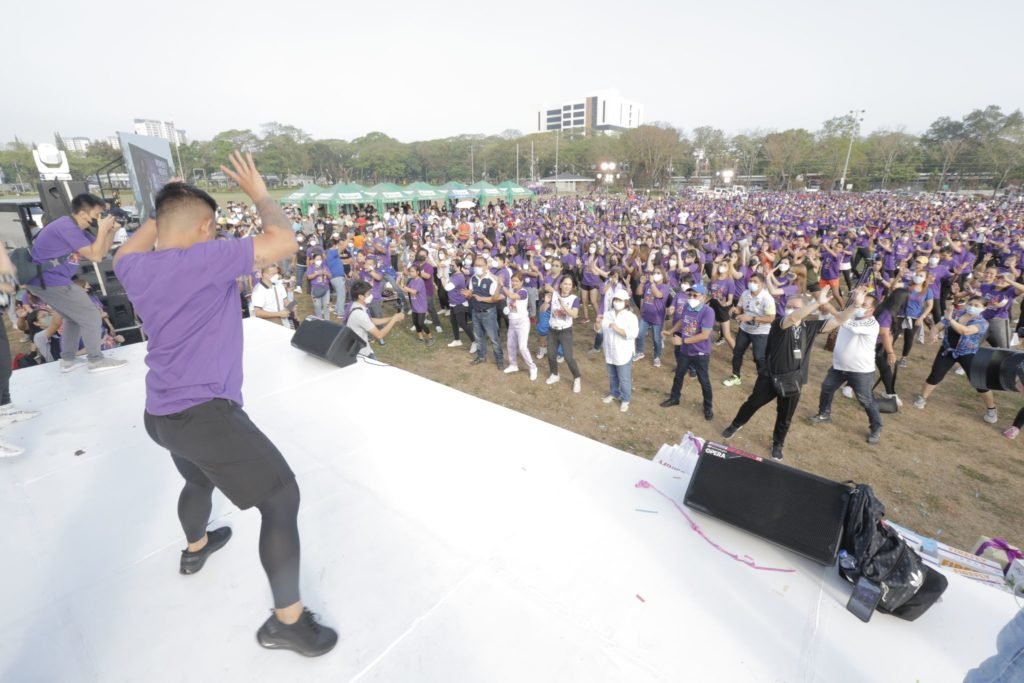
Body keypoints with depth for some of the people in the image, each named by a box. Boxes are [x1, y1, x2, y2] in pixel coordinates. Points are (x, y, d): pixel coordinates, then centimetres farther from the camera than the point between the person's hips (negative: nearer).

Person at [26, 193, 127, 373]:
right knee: (90, 316, -5)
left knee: (74, 317, 21)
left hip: (44, 279, 11)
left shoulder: (77, 229, 12)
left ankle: (68, 360, 26)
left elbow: (102, 252, 11)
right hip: (49, 280, -11)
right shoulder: (68, 227, -19)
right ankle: (96, 360, 2)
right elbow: (95, 256, -22)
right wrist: (103, 229, -16)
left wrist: (110, 230, 0)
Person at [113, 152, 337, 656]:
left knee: (200, 479, 36)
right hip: (205, 413, -9)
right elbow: (284, 242, -25)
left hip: (161, 414, 9)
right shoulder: (204, 259, -18)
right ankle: (287, 621, 8)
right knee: (282, 497, -2)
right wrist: (259, 193, -8)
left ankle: (195, 548, 63)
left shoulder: (137, 270, 6)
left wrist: (163, 211, 24)